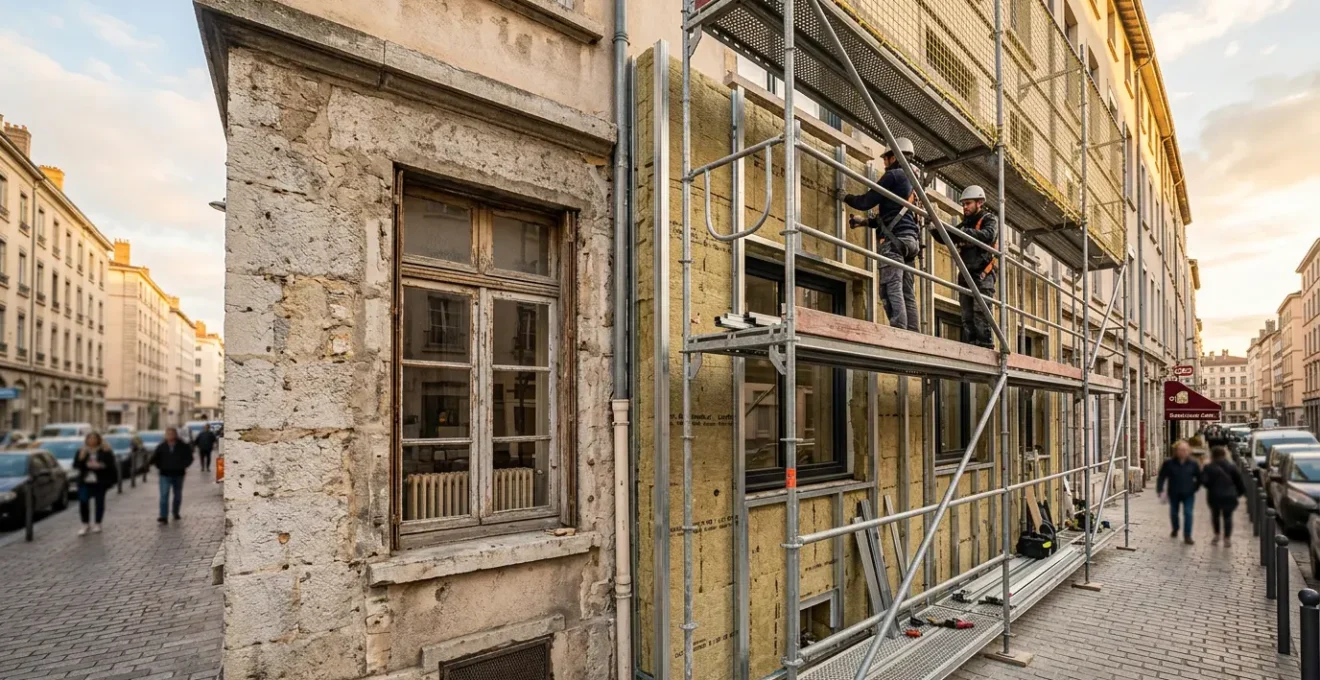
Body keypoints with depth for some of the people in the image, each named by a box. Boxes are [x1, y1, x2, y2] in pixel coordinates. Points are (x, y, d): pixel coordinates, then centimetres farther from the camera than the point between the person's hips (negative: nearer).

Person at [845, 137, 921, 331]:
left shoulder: (893, 175, 0)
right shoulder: (912, 181, 28)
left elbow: (867, 202, -4)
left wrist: (846, 197, 14)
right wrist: (865, 221, 28)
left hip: (894, 239, -9)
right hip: (909, 239, 9)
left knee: (891, 288, -17)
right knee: (907, 292, 4)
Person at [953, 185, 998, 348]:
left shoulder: (990, 219, 4)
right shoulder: (966, 223, 22)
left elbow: (989, 235, -17)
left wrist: (964, 231, -27)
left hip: (982, 274, -6)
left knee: (980, 312, -16)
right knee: (967, 315, 3)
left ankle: (985, 345, -17)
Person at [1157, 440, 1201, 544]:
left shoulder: (1193, 464, -6)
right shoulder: (1169, 463, -11)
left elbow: (1199, 478, 8)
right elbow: (1161, 478, -7)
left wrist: (1194, 488, 2)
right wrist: (1160, 491, -13)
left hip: (1188, 494, 0)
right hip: (1174, 494, 0)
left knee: (1188, 513, -6)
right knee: (1174, 513, 15)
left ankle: (1187, 536, 2)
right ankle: (1175, 530, 38)